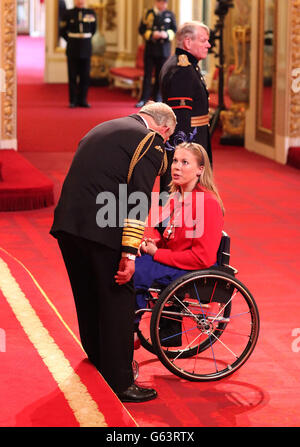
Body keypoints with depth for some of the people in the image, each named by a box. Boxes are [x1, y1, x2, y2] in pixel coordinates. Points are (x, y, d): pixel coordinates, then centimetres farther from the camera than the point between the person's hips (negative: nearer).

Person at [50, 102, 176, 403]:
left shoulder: (101, 129, 24)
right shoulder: (151, 140, -2)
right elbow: (138, 198, -11)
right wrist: (129, 253, -14)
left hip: (66, 223, 8)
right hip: (101, 230, -8)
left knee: (88, 300, 20)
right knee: (117, 302, 2)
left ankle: (97, 363, 35)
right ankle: (119, 383, 7)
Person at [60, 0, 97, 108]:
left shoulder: (91, 13, 4)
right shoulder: (68, 13, -1)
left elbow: (93, 29, 18)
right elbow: (63, 31, 6)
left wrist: (87, 39, 13)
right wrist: (71, 41, 7)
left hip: (86, 49, 2)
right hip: (72, 50, -2)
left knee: (85, 76, 3)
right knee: (72, 76, 1)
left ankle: (83, 100, 11)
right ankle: (73, 101, 7)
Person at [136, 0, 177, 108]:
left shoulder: (170, 14, 6)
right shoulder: (149, 13, 2)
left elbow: (174, 30, 9)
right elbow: (142, 29, 2)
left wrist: (167, 35, -12)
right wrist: (151, 34, -15)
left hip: (164, 49, 1)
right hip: (150, 48, -1)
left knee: (160, 75, 4)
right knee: (147, 74, -1)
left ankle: (157, 98, 13)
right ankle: (144, 100, 2)